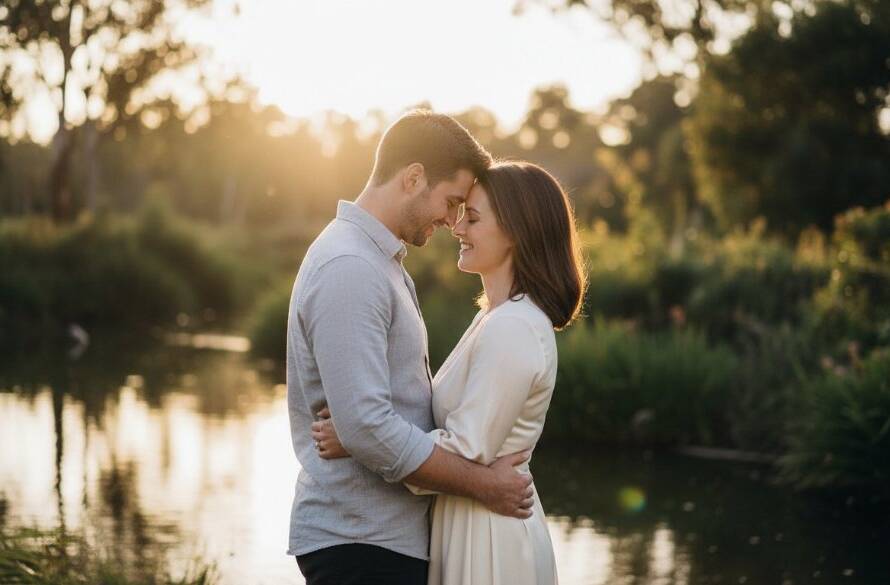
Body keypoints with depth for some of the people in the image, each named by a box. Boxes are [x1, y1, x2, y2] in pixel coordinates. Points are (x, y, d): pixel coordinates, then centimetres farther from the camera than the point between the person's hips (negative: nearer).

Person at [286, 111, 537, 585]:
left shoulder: (379, 260, 15)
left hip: (394, 534, 10)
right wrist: (483, 485, -16)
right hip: (360, 545, -10)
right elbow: (367, 428, -25)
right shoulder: (348, 268, -18)